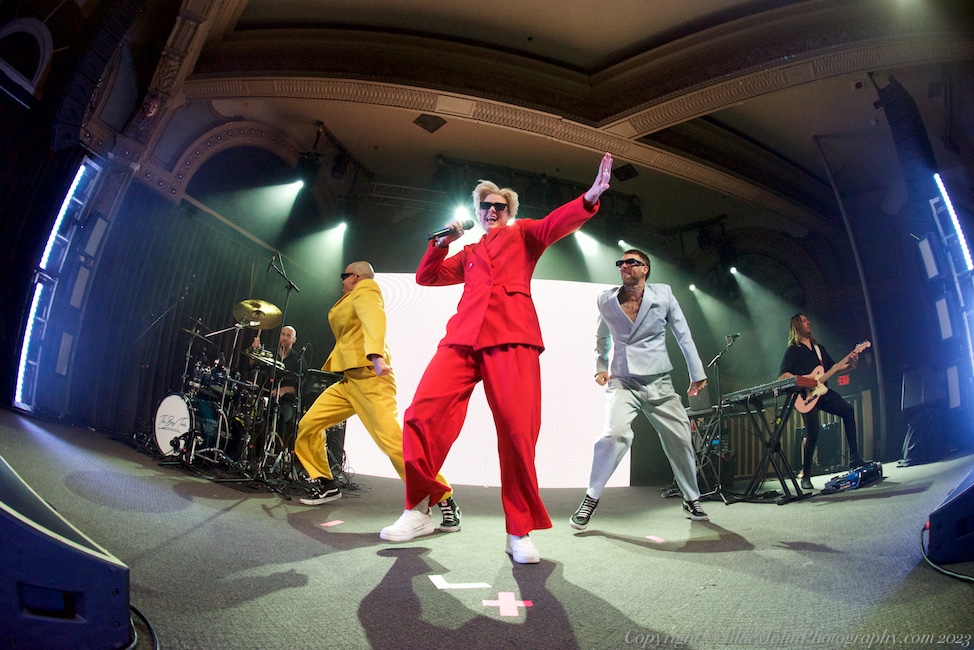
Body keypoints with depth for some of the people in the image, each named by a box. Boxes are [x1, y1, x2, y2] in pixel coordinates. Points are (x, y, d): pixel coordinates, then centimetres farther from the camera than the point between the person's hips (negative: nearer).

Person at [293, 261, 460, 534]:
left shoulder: (365, 291, -1)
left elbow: (374, 318, -22)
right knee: (308, 425, 5)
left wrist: (376, 354, -39)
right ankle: (326, 485, 19)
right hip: (347, 380, 9)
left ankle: (445, 501, -14)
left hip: (368, 376, -9)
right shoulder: (350, 300, 27)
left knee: (392, 440, -19)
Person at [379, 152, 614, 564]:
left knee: (518, 432, -14)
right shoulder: (468, 254, 33)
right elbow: (426, 277, 33)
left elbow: (556, 224, 3)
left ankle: (519, 533, -1)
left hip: (511, 337, -4)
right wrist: (442, 243, 19)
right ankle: (418, 511, 5)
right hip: (462, 337, 4)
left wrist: (590, 198, -15)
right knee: (421, 415, -11)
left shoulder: (522, 234, 22)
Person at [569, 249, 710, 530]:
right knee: (615, 433, -25)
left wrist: (697, 374, 8)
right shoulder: (606, 300, 3)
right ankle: (591, 498, -9)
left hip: (659, 383, 2)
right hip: (622, 382, -1)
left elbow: (683, 335, 7)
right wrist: (600, 367, 8)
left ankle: (692, 499, 28)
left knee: (681, 439, 3)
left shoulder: (663, 294, 0)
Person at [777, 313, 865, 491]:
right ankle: (805, 477, -5)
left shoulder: (819, 347, 21)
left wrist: (850, 363, 1)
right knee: (812, 432, -16)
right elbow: (782, 376, -11)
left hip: (822, 391, 7)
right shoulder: (792, 350, -1)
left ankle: (854, 457, -7)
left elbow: (832, 367, 19)